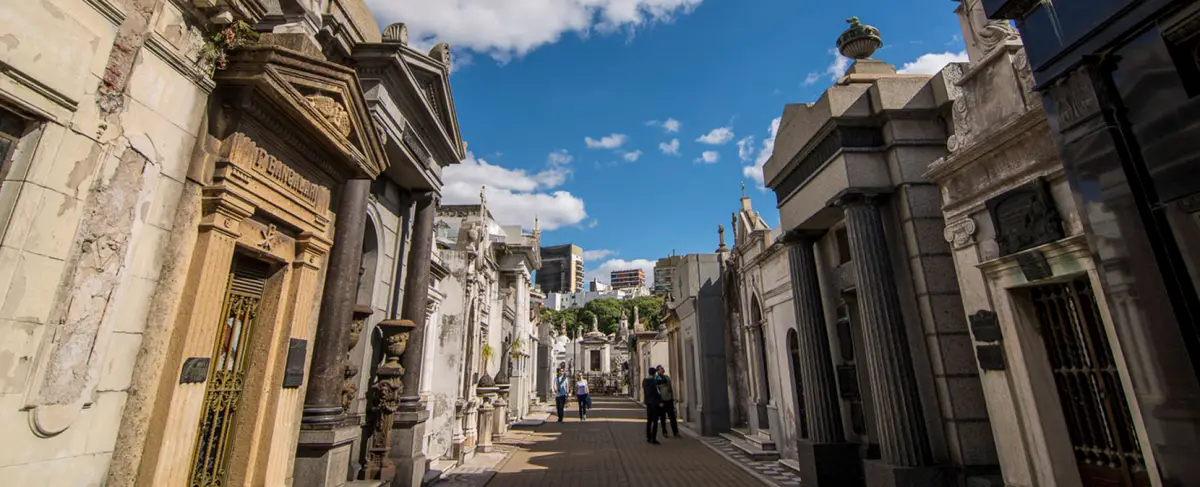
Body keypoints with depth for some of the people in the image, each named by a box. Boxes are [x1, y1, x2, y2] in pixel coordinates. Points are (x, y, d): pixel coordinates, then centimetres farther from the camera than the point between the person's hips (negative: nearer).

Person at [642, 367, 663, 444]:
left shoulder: (644, 380, 7)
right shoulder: (654, 381, -17)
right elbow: (657, 392, -18)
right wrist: (660, 402, -14)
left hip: (648, 402, 8)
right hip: (655, 402, -8)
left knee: (649, 420, 14)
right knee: (655, 421, -4)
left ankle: (648, 437, 17)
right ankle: (653, 439, -5)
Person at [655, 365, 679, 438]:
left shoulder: (667, 377, 8)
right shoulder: (656, 379, -10)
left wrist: (673, 397, 14)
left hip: (669, 400, 5)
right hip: (662, 401, -4)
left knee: (672, 417, 4)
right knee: (663, 418, 6)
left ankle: (676, 432, 9)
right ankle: (664, 432, 18)